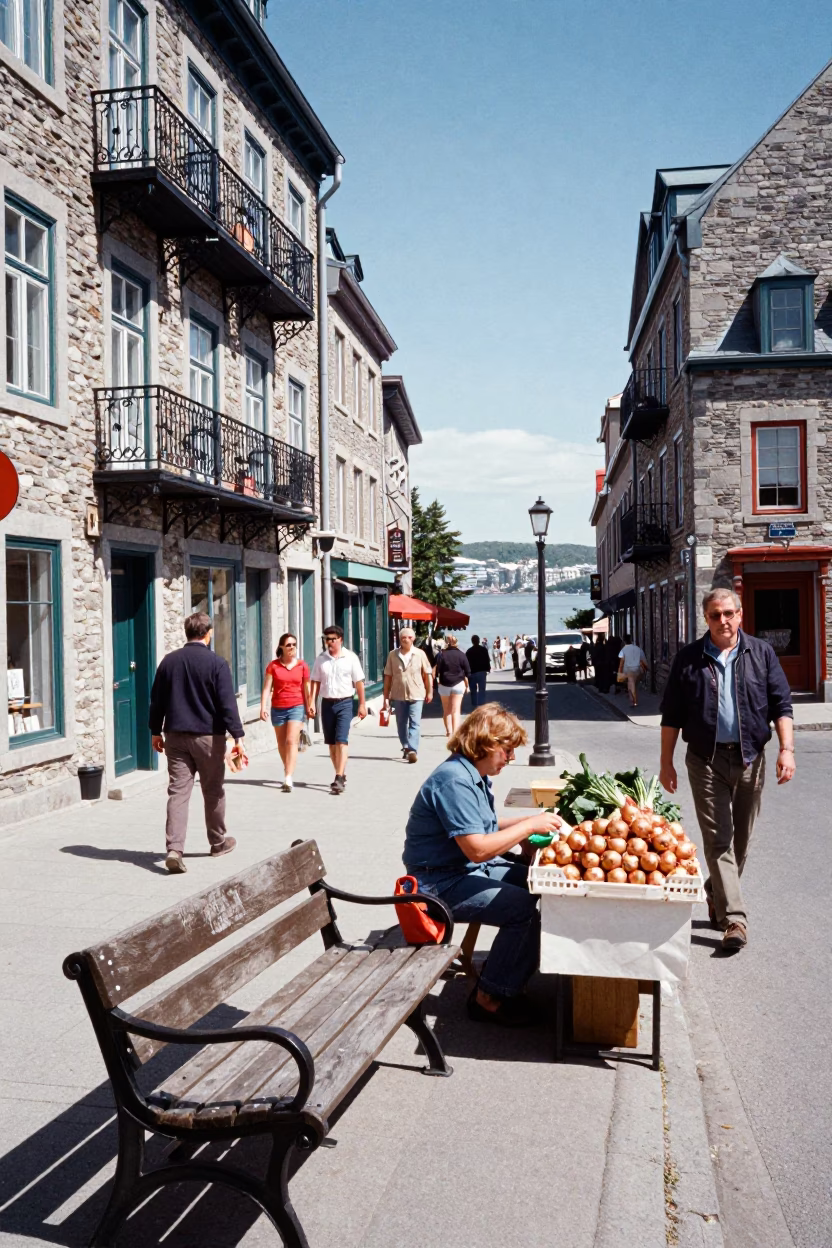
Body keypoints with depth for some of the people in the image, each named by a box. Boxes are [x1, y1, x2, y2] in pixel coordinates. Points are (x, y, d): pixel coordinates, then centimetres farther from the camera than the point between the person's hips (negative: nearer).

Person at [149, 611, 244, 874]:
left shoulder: (169, 661, 5)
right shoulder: (216, 663, -9)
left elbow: (157, 700, 10)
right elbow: (227, 702, -13)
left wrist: (156, 731, 20)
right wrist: (237, 736, -11)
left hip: (176, 735, 3)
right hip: (208, 736, -3)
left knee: (178, 792, 1)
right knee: (213, 791, 12)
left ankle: (174, 849, -10)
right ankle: (218, 842, 27)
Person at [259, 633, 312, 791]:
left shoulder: (302, 666, 1)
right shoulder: (273, 665, 0)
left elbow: (306, 689, 7)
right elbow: (267, 688, -4)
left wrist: (309, 707, 6)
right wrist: (263, 707, -13)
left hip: (297, 707, -2)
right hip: (278, 708, 2)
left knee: (291, 741, -14)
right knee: (281, 743, 13)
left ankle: (288, 779, -17)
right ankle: (288, 772, 32)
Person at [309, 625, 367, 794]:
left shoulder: (350, 658, -3)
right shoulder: (321, 659, 6)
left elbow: (359, 682, 0)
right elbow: (316, 682, 8)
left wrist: (362, 704, -2)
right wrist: (312, 702, -1)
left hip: (344, 703, -4)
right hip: (327, 703, 4)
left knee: (341, 741, -12)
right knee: (331, 742, 10)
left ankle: (339, 778, -15)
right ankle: (341, 775, 23)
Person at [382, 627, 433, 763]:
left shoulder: (420, 654, -3)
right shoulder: (392, 655, 0)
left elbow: (427, 674, 4)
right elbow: (388, 676, 2)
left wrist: (429, 691, 4)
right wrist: (386, 697, 2)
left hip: (416, 695, -2)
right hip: (399, 695, 2)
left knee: (415, 723, -9)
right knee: (401, 724, 13)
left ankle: (412, 750, -13)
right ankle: (406, 747, 32)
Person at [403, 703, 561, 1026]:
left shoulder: (474, 775, 10)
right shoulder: (454, 781, -23)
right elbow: (477, 848, -27)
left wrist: (530, 821, 5)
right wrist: (530, 825, -20)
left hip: (470, 869, 11)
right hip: (441, 882, -11)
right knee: (523, 908, -22)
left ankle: (508, 972, 16)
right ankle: (490, 998, -6)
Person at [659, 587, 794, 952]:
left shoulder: (761, 653, 5)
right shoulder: (688, 659, 2)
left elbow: (781, 704, 2)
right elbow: (671, 715, 4)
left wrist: (786, 749, -10)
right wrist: (666, 762, 2)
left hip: (750, 758, 2)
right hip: (707, 760, -2)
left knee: (741, 838, 12)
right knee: (718, 838, -6)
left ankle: (716, 896, 32)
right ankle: (734, 918, -5)